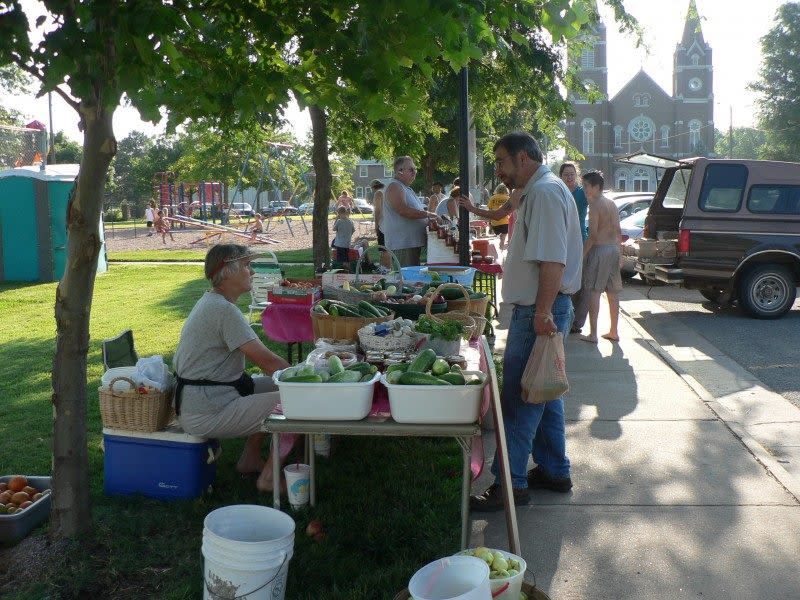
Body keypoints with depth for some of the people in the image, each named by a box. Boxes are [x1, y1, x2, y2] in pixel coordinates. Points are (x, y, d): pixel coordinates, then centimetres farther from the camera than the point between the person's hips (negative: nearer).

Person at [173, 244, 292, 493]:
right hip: (205, 414, -11)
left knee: (277, 385, 20)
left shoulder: (212, 301, 13)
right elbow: (266, 360, -21)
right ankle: (269, 477, 0)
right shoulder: (224, 310, -21)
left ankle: (250, 459, 24)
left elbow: (259, 356, 14)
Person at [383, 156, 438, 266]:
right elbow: (404, 211, -23)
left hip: (414, 243, 10)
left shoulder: (407, 189, 23)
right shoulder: (394, 187, -10)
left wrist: (428, 220, 16)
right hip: (402, 244, -10)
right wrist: (428, 214, -18)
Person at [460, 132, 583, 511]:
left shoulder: (545, 192, -17)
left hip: (538, 311, -11)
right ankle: (554, 472, 29)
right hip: (538, 309, 11)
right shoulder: (535, 192, 18)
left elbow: (553, 260, -26)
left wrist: (543, 312, -28)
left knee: (519, 400, -5)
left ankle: (510, 484, 4)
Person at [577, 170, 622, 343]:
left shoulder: (595, 205, -12)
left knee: (593, 291, -5)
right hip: (614, 249, 8)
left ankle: (593, 334, -6)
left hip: (599, 250, -8)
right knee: (613, 292, 12)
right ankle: (614, 331, 19)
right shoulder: (612, 204, 13)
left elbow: (593, 235, -18)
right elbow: (618, 231, 15)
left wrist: (582, 254, -14)